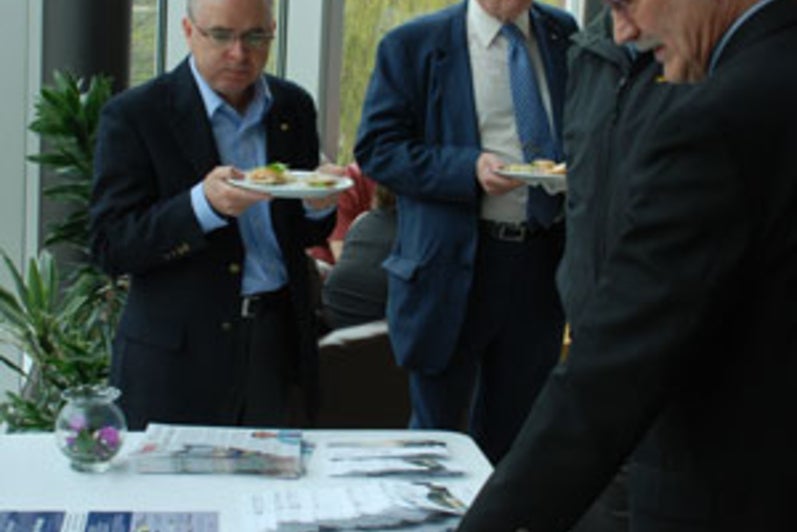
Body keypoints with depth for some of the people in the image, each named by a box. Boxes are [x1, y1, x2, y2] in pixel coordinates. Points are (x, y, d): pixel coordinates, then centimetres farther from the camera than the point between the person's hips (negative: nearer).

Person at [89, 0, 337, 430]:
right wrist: (203, 205, -26)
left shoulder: (293, 107, 8)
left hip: (277, 345, 4)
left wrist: (319, 205, -8)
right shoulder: (133, 116, -7)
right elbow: (110, 248, -13)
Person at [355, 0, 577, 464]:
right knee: (436, 431, 7)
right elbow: (376, 147, -8)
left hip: (543, 262, 4)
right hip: (453, 261, -3)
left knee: (514, 431, 15)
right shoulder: (413, 45, -4)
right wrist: (468, 168, -21)